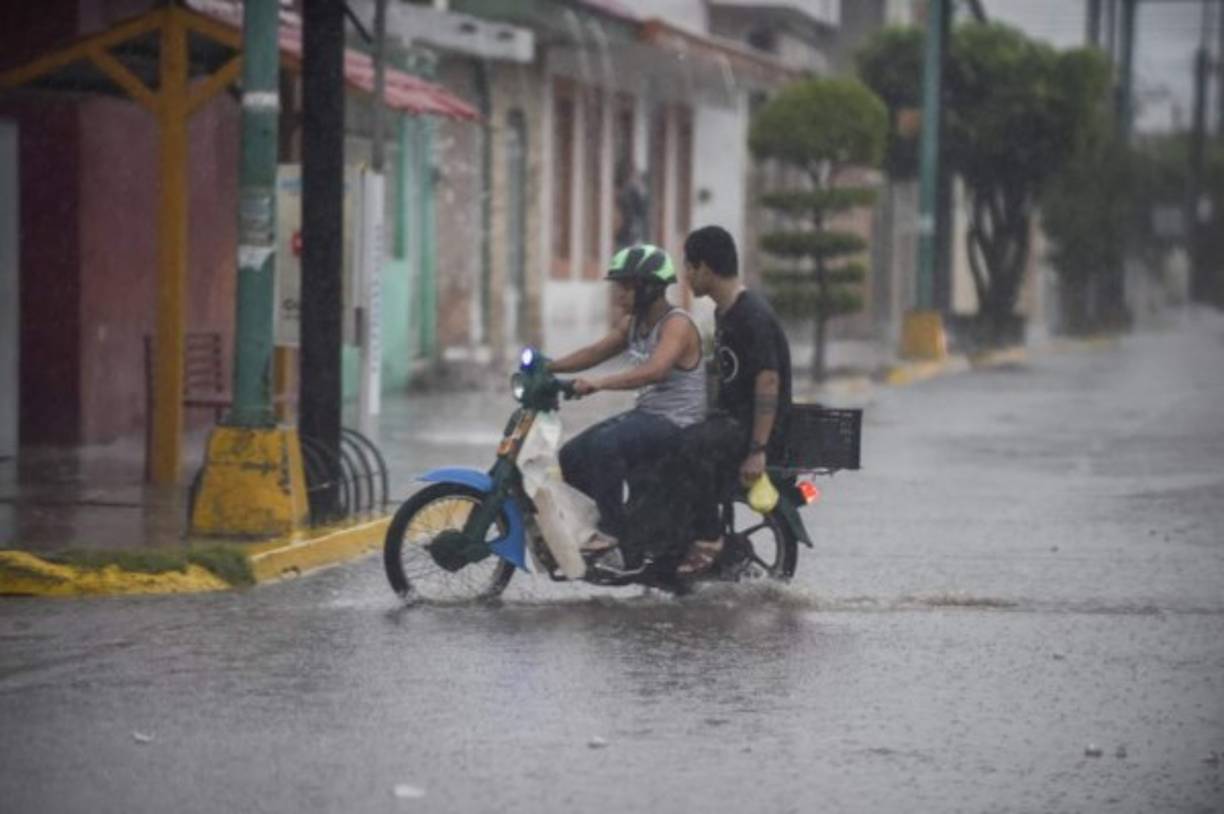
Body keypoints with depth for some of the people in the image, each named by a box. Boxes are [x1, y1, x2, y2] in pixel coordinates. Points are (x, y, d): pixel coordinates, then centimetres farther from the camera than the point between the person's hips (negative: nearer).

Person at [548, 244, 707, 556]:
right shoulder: (632, 323, 12)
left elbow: (655, 370, -34)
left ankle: (611, 529, -26)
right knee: (571, 457, 2)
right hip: (645, 413, 10)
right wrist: (549, 366, 7)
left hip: (677, 424, -10)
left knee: (605, 444, -33)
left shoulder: (676, 324, -18)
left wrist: (600, 383, -41)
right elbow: (597, 351, 21)